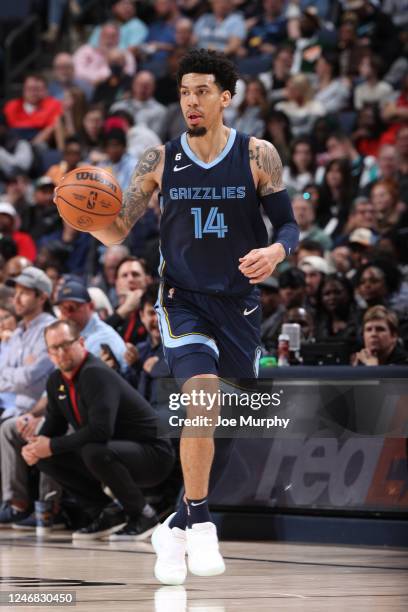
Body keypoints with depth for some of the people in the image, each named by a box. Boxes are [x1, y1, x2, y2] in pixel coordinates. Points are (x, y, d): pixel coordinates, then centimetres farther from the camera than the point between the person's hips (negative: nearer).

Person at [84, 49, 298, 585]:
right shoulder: (160, 160, -3)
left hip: (239, 303, 2)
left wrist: (277, 251, -22)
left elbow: (288, 224, 1)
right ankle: (198, 522, -16)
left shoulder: (258, 156, -5)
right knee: (202, 394, -26)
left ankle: (178, 526, 29)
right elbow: (117, 233, 0)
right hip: (183, 299, -2)